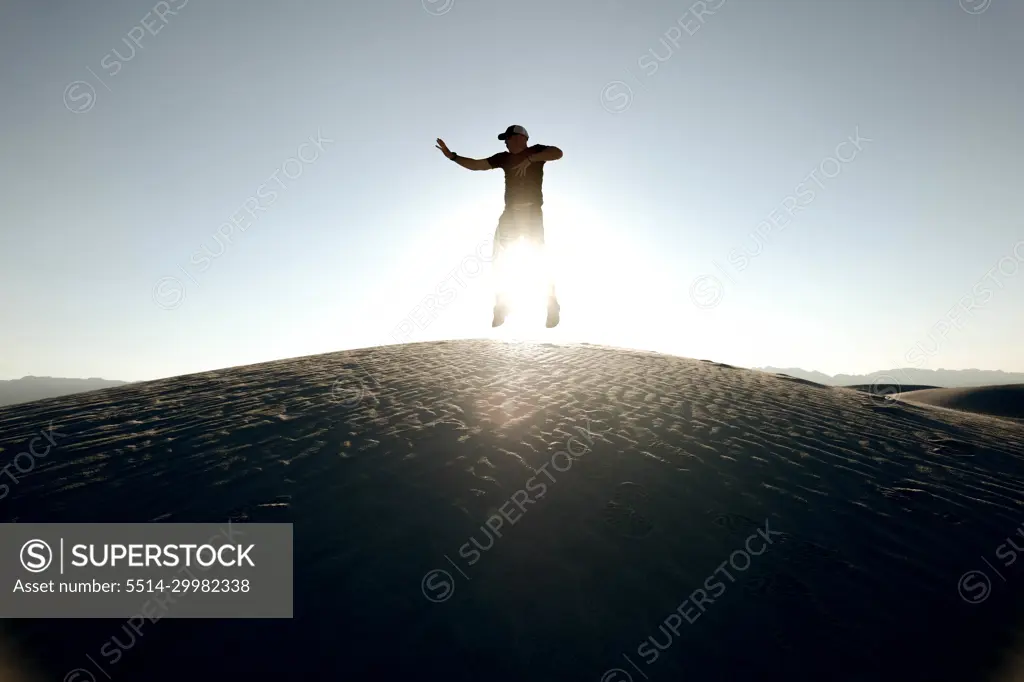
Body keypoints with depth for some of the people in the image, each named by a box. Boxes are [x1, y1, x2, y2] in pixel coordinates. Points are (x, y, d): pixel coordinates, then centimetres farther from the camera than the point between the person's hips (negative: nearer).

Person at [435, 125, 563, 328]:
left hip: (532, 212, -5)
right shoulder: (504, 157, 14)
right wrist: (452, 156, 5)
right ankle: (501, 307, 7)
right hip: (510, 213, 5)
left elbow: (558, 153, -17)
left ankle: (552, 307, 1)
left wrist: (530, 159, -22)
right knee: (499, 261, -1)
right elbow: (476, 165, 13)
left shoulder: (536, 151, 2)